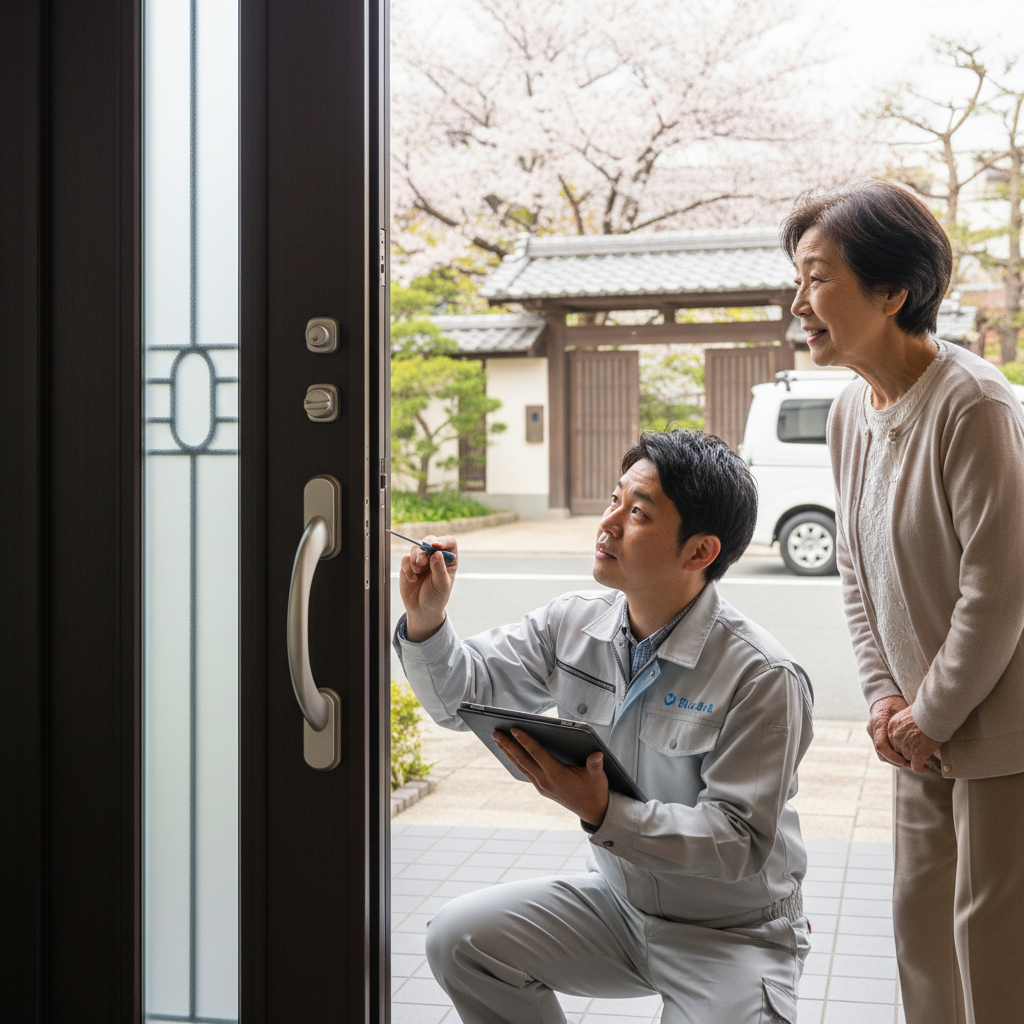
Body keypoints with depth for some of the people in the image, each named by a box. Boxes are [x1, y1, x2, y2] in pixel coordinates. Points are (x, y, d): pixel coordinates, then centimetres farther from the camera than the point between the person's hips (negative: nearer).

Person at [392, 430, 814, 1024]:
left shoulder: (762, 679, -23)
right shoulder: (573, 625, -5)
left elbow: (741, 842, -25)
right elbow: (461, 696, 3)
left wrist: (605, 812, -34)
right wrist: (426, 619, -16)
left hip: (733, 931, -5)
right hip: (617, 899, 5)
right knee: (460, 940, -9)